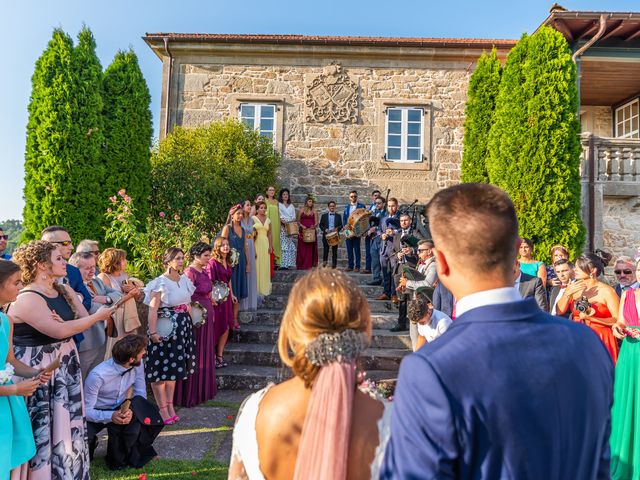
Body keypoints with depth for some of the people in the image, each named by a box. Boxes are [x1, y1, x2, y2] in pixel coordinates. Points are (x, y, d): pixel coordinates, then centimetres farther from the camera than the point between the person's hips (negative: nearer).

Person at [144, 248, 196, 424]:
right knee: (161, 369, 0)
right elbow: (153, 309, -16)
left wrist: (189, 326, 15)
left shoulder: (185, 280, 10)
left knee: (174, 367, 14)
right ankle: (163, 409, 10)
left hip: (183, 327, 7)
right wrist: (153, 332, -22)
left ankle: (170, 406, 24)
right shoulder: (161, 282, -11)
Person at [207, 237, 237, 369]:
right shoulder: (213, 262, -14)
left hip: (226, 298, 7)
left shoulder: (227, 262, 11)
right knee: (215, 329, 1)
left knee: (226, 328, 9)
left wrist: (232, 295, 16)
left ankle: (220, 356, 21)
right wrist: (212, 299, -24)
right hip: (216, 299, -7)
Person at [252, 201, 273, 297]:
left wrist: (270, 246, 3)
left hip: (265, 244, 4)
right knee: (256, 265, -3)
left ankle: (264, 288, 15)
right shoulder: (253, 219, -1)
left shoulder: (268, 220, 13)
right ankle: (256, 288, 4)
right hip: (256, 244, -4)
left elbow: (270, 234, 14)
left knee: (265, 266, 6)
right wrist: (252, 248, -13)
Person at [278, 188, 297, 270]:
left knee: (291, 245, -2)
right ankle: (284, 264, -14)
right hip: (282, 226, -4)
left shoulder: (291, 206, 22)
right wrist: (282, 220, -20)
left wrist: (292, 220, -5)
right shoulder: (279, 204, 9)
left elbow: (294, 216, 16)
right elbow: (278, 215, -3)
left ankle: (290, 263, -2)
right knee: (283, 245, -12)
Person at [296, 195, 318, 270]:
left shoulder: (314, 211, 7)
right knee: (302, 248, 0)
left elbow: (316, 222, 4)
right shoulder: (301, 210, 5)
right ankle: (301, 265, 6)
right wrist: (302, 226, -10)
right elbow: (298, 221, 7)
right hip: (303, 231, -1)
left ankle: (309, 264, 6)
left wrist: (314, 226, -16)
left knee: (310, 248, 0)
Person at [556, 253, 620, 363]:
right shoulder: (572, 288, 5)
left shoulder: (606, 291, -7)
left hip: (600, 341, -3)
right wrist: (568, 293, -16)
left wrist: (591, 318, -17)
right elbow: (559, 311, -4)